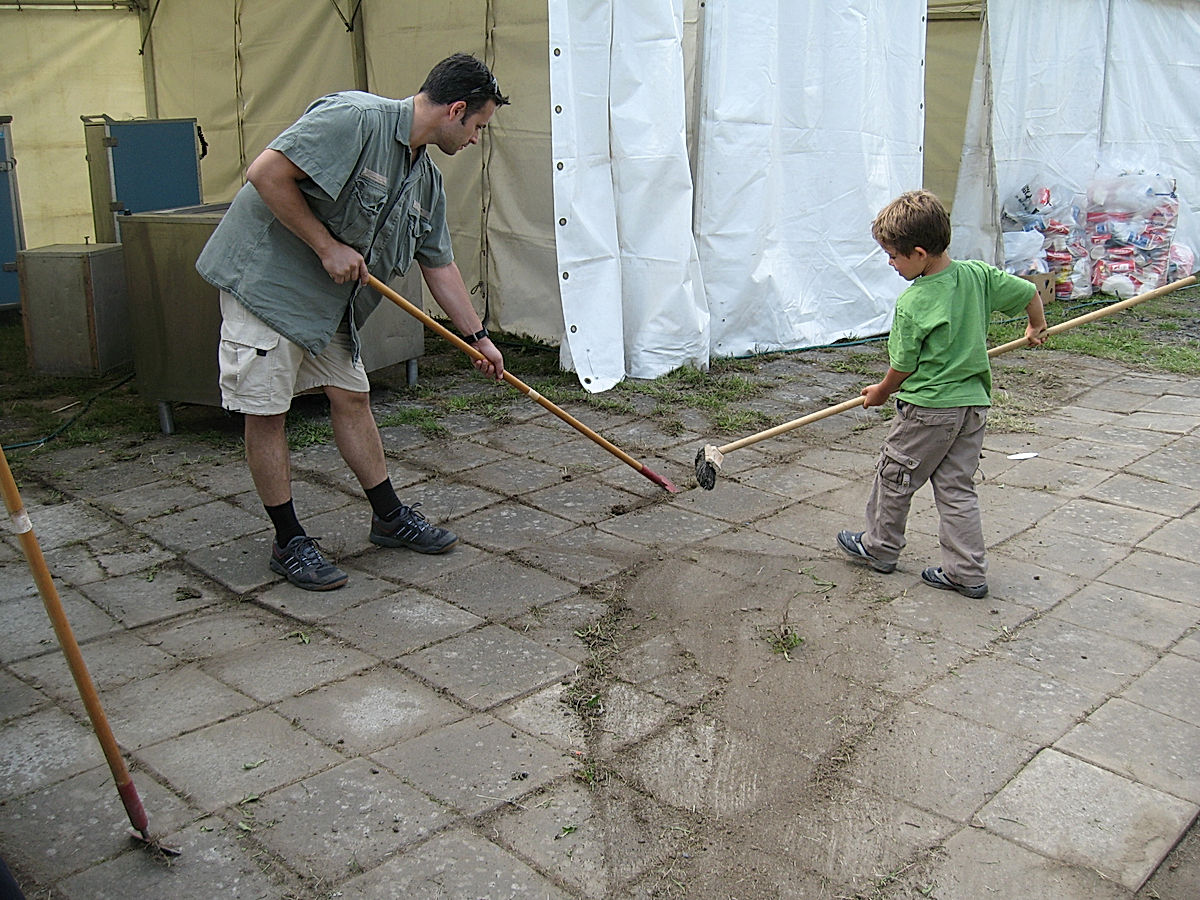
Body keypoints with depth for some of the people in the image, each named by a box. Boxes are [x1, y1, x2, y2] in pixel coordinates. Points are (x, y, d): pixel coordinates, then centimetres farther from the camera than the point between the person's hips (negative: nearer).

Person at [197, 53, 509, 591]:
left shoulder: (426, 178, 7)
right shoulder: (354, 119, -21)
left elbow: (439, 265, 17)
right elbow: (266, 173, -25)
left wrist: (476, 337, 20)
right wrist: (327, 248, -20)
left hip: (329, 300, 9)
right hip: (264, 280, -8)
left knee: (352, 397, 11)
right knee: (266, 412, -2)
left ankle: (389, 517, 24)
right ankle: (289, 543, 9)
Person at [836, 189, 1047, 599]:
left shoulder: (912, 304, -19)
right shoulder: (978, 274, -2)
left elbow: (903, 367, -11)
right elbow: (1029, 292, 8)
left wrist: (881, 393, 10)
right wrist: (1037, 327, 28)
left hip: (928, 410, -7)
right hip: (974, 402, 7)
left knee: (894, 476, 13)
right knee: (957, 487, 13)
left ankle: (880, 547, 30)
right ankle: (967, 572, 14)